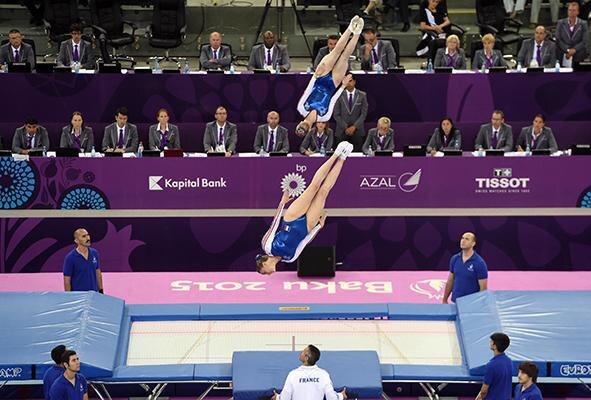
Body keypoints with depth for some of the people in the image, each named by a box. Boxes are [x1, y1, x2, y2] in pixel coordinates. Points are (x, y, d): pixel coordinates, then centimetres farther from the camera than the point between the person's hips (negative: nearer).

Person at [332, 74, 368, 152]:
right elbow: (336, 115, 1)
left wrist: (354, 127, -9)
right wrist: (345, 128, -8)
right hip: (342, 131, 0)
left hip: (357, 131, 0)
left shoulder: (362, 95, 4)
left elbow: (364, 113, 1)